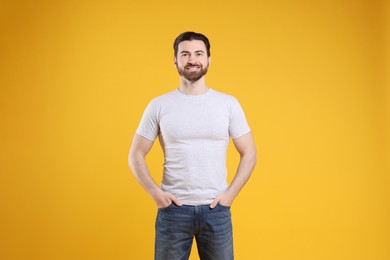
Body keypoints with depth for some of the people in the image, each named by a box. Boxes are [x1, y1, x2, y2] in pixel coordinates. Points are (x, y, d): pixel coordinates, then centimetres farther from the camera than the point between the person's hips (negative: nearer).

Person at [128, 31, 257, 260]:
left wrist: (230, 193, -6)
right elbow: (136, 155, 3)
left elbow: (249, 154, 4)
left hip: (216, 208, 1)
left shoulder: (229, 104, 1)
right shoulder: (159, 105, 0)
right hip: (173, 208, 0)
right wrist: (156, 193, -7)